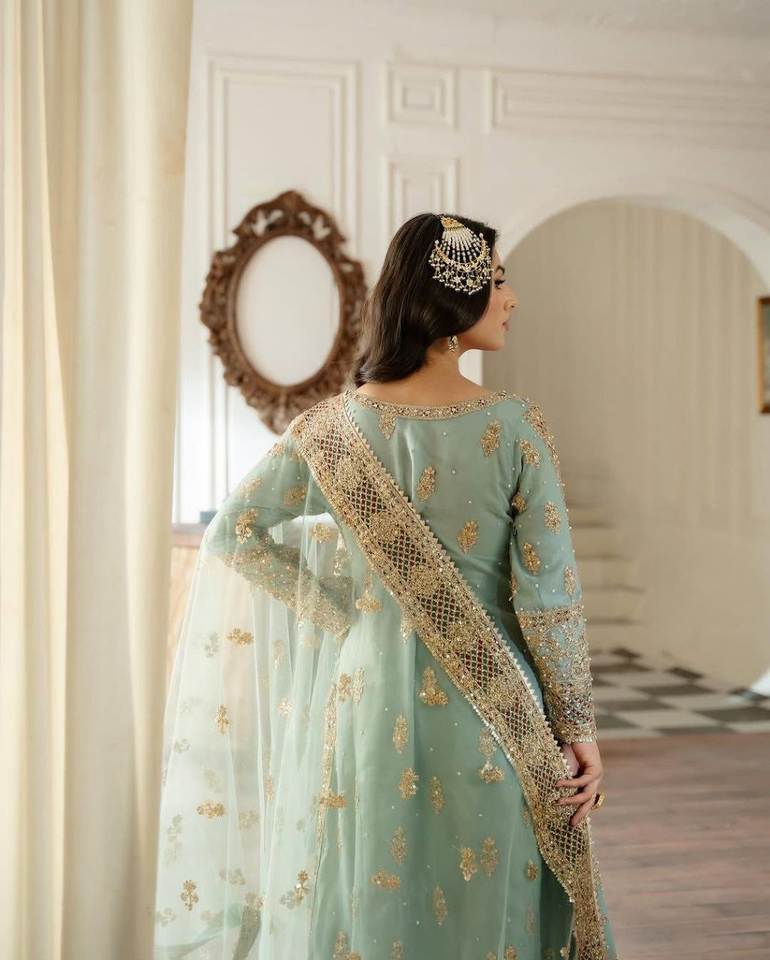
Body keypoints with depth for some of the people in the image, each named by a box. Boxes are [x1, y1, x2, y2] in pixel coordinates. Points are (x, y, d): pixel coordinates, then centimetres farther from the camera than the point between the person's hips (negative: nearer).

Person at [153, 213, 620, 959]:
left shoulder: (334, 428, -2)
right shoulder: (512, 424, -10)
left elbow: (231, 535, 0)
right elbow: (547, 591, -10)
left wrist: (338, 609, 5)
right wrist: (579, 725, -2)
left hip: (368, 695, 3)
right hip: (486, 711, -2)